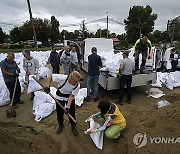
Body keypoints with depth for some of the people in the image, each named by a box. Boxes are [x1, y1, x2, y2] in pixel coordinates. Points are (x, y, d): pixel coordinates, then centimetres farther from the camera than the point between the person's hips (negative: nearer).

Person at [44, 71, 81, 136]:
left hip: (70, 96, 0)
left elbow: (71, 96, -22)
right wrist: (47, 87, -28)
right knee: (59, 111, 10)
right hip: (60, 96, 0)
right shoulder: (62, 78, -36)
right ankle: (60, 125, 37)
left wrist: (68, 106, -28)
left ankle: (73, 126, 27)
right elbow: (50, 76, -23)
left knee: (71, 112, 2)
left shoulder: (77, 85, -29)